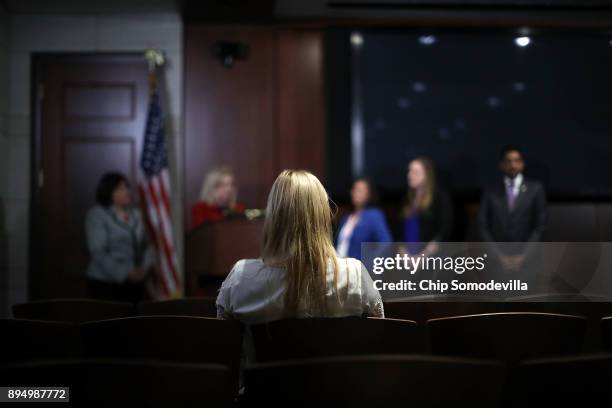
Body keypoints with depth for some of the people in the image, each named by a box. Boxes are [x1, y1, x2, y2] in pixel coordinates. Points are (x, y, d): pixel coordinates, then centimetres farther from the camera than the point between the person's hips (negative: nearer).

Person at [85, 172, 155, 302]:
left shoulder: (135, 214, 12)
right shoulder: (97, 215, -5)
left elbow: (146, 245, 13)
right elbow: (99, 252, -13)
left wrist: (144, 268, -5)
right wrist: (125, 273, -18)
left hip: (134, 282, 5)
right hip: (105, 283, -5)